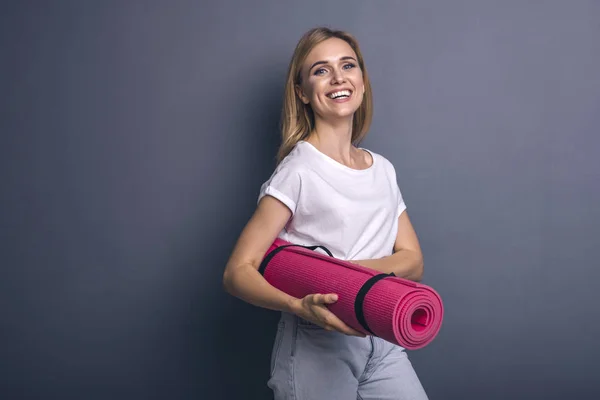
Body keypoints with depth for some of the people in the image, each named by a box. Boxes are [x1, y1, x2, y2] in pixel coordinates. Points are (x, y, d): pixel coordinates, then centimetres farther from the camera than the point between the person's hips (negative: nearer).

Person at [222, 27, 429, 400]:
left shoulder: (383, 169, 6)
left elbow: (413, 262, 2)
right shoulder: (298, 170, -12)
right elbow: (238, 271, -14)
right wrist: (300, 306, -31)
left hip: (381, 341, 5)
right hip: (316, 346, -5)